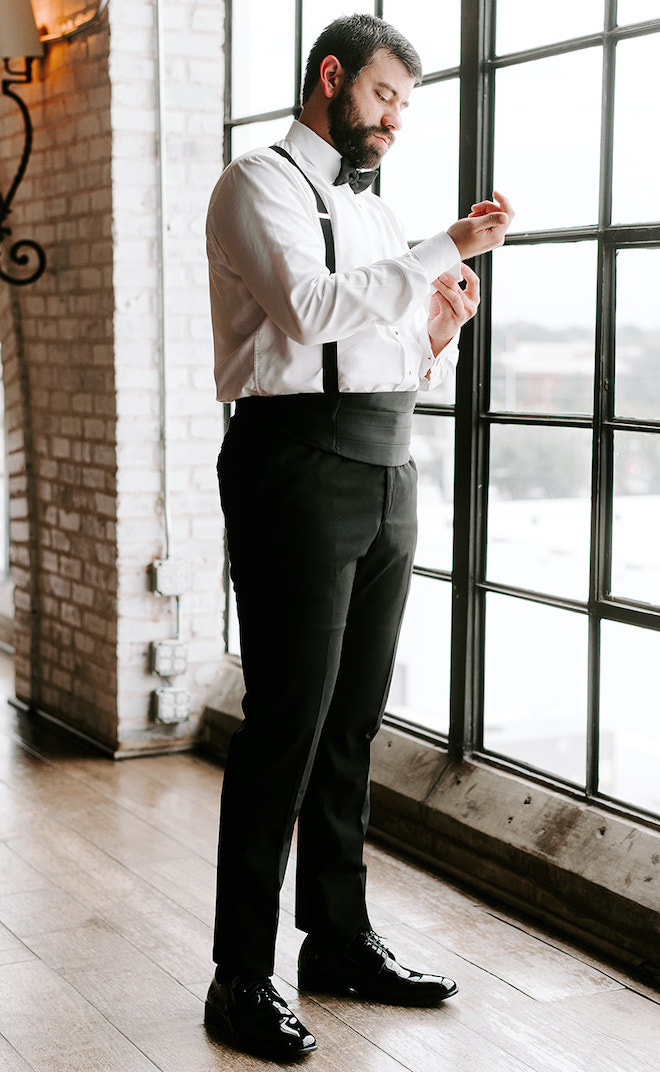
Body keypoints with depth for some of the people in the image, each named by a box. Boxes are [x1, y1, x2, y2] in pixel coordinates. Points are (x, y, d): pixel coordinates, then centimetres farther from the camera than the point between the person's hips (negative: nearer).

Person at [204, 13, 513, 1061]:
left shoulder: (376, 214, 23)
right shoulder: (262, 184, 0)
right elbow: (312, 307, -19)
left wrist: (442, 328, 4)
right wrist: (446, 252, -16)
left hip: (388, 472, 8)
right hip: (301, 464, -8)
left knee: (354, 719, 12)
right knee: (285, 721, -7)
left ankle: (340, 941, 22)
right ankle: (242, 980, 2)